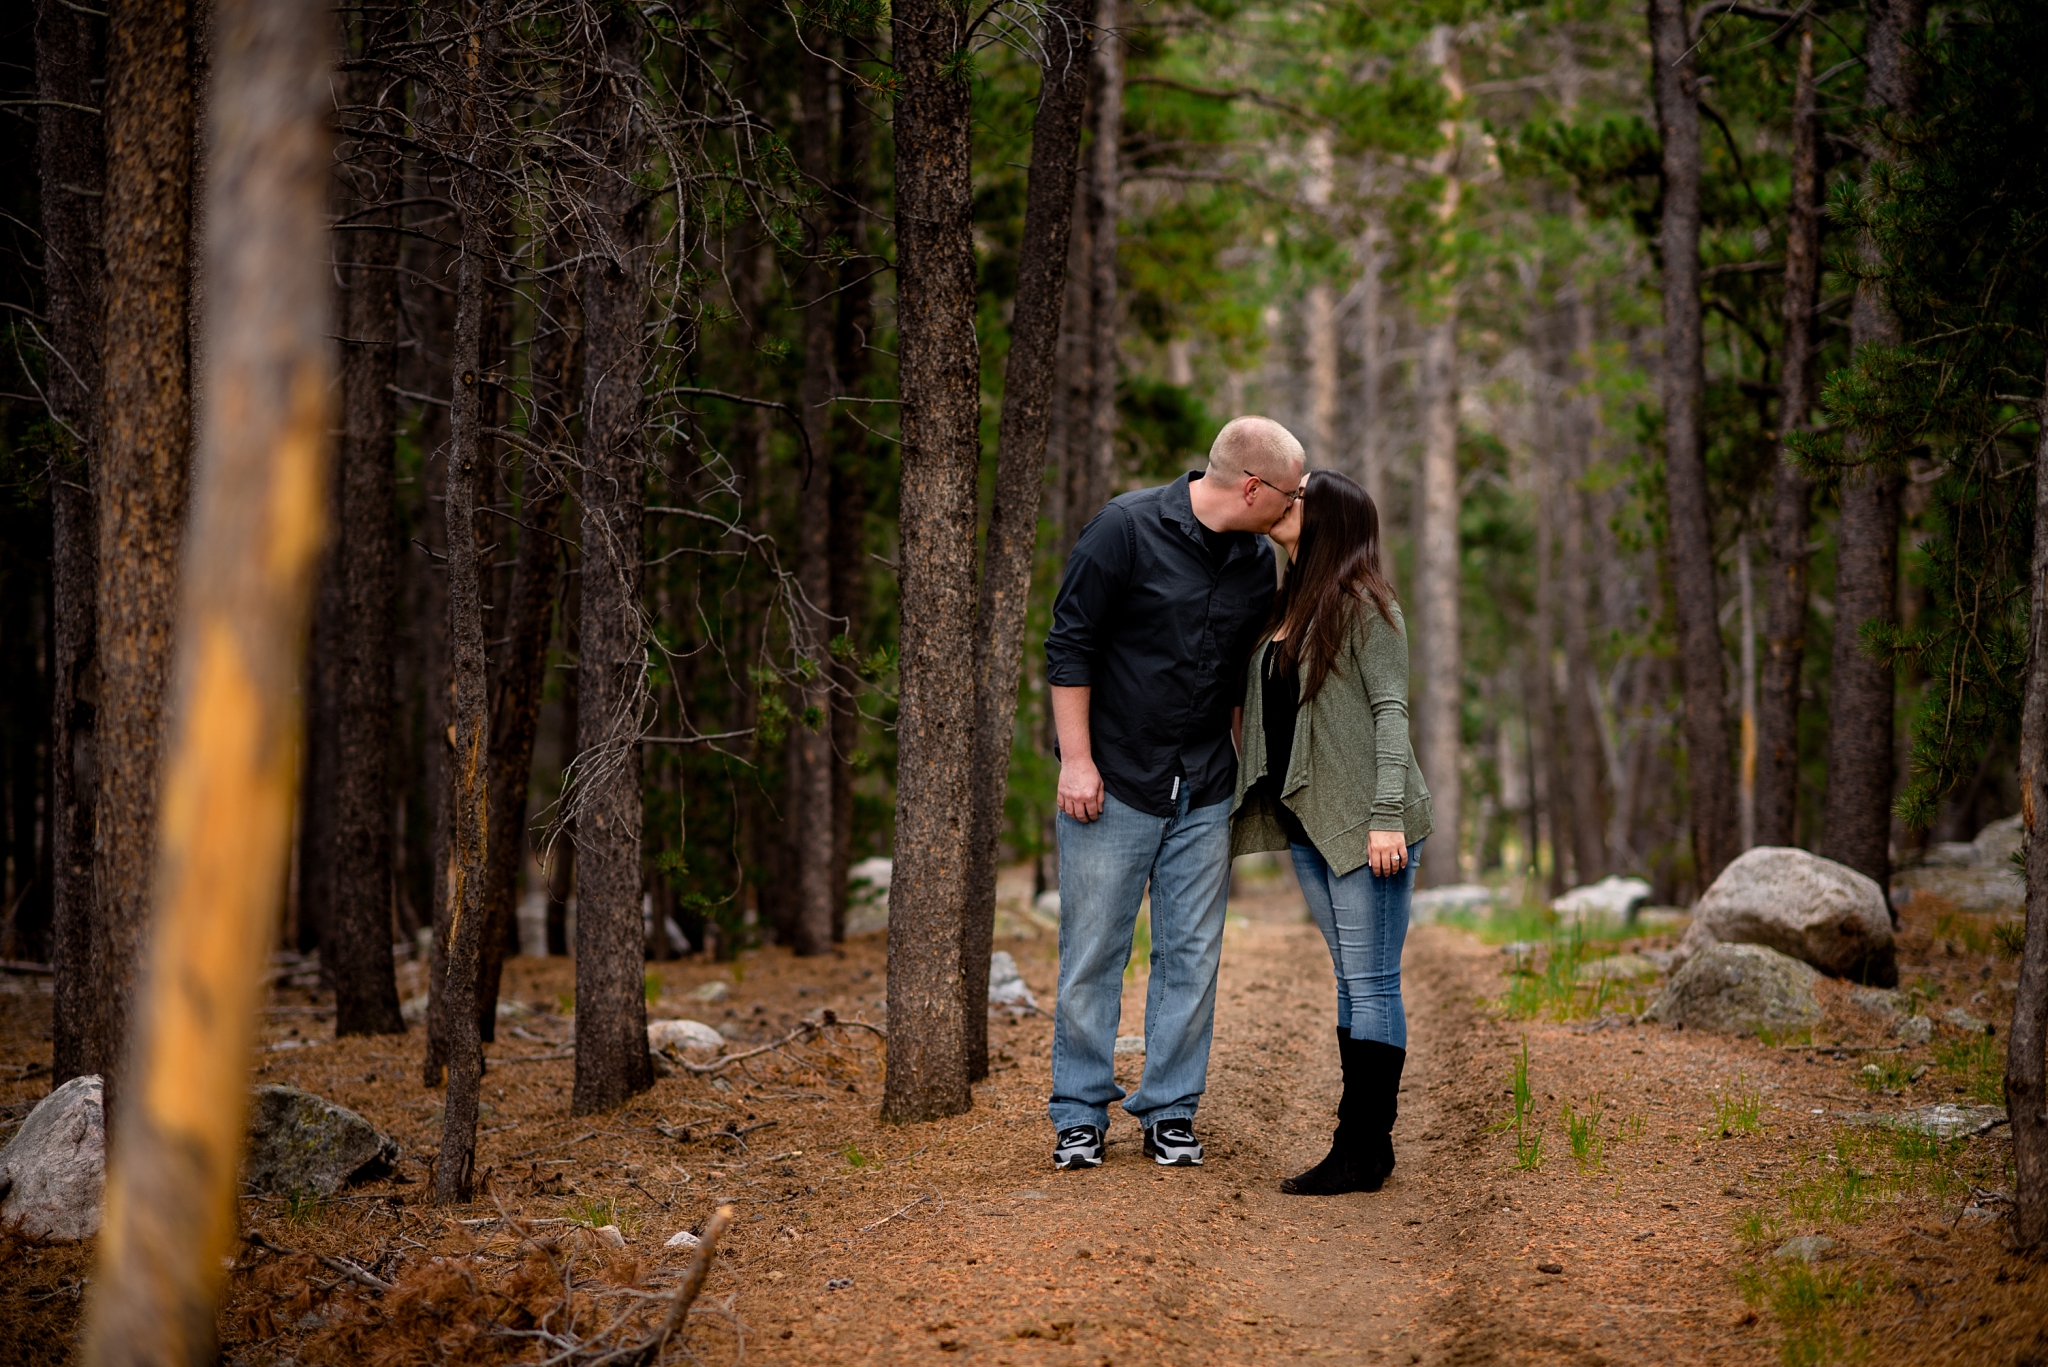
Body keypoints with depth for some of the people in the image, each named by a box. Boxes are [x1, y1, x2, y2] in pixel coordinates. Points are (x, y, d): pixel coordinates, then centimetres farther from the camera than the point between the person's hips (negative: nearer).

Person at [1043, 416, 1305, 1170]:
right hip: (1113, 785, -5)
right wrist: (1076, 759, -12)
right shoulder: (1127, 528, -12)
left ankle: (1170, 1112, 14)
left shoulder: (1257, 561, 6)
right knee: (1093, 954, 1)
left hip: (1204, 796, 5)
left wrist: (1246, 773, 15)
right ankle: (1079, 1116, 11)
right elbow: (1070, 644, -9)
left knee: (1192, 957, 5)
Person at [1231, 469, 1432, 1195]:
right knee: (1351, 984, 11)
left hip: (1363, 826, -8)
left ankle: (1360, 1154, -4)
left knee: (1372, 985, -5)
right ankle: (1368, 1144, 15)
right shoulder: (1285, 609, 17)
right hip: (1307, 823, 8)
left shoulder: (1362, 604, -7)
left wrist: (1387, 816, -19)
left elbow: (1390, 710, -12)